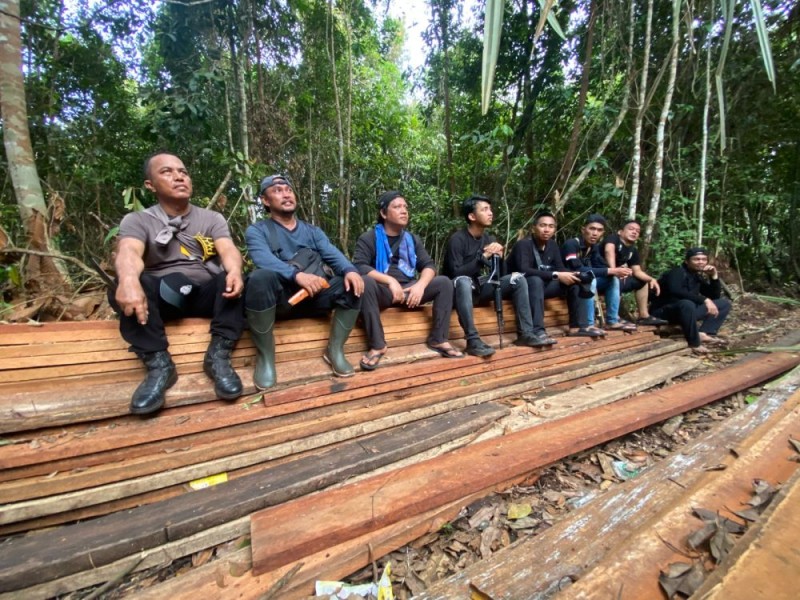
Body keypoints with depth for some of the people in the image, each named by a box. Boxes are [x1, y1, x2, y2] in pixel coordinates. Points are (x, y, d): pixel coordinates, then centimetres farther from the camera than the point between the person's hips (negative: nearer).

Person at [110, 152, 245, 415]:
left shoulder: (212, 218, 9)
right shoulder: (137, 220, 6)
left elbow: (228, 250, -10)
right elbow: (128, 252, -16)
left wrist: (235, 272, -36)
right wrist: (128, 279, -42)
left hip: (207, 294, 1)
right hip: (162, 298, 0)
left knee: (235, 280, -28)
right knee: (124, 283, -28)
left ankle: (218, 355, -29)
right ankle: (158, 363, -28)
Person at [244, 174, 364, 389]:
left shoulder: (312, 231, 19)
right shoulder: (257, 230, 7)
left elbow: (333, 254, 1)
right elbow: (264, 260, -15)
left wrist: (350, 270, -22)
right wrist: (297, 275, -35)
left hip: (315, 294, 4)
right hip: (281, 296, -3)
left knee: (352, 284, -19)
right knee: (261, 277, -34)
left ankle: (335, 349, -9)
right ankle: (265, 355, -18)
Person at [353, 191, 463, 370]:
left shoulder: (413, 239, 15)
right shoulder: (368, 238, 0)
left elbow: (429, 265, 6)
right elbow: (359, 266, -15)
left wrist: (420, 285, -16)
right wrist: (390, 281, -26)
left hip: (409, 289, 4)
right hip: (382, 291, -4)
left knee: (444, 282, -13)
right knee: (365, 283, -36)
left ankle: (438, 340, -8)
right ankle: (377, 345, -26)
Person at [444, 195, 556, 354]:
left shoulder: (489, 238, 4)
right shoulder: (457, 239, -16)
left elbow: (497, 274, 3)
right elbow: (456, 274, -25)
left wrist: (499, 257, -17)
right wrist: (484, 256, -27)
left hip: (480, 289, 7)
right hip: (462, 291, -6)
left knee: (518, 278, -7)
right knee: (464, 281, -39)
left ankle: (526, 333, -8)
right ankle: (473, 340, -38)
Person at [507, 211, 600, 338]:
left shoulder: (553, 245, 5)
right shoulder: (524, 244, -18)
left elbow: (560, 268, 2)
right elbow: (524, 270, -32)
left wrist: (571, 275, -21)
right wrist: (556, 275, -31)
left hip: (542, 286, 7)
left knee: (573, 281, -5)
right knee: (536, 280, -37)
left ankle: (579, 326, -5)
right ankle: (537, 332, -43)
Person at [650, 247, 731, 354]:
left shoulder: (698, 276, 11)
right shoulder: (677, 272, -14)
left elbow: (715, 296, 15)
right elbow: (676, 291, -35)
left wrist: (714, 277, 2)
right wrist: (704, 300, -36)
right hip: (663, 312, -9)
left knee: (724, 303, 8)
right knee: (686, 304, -39)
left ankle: (703, 333, -12)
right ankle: (694, 342, -22)